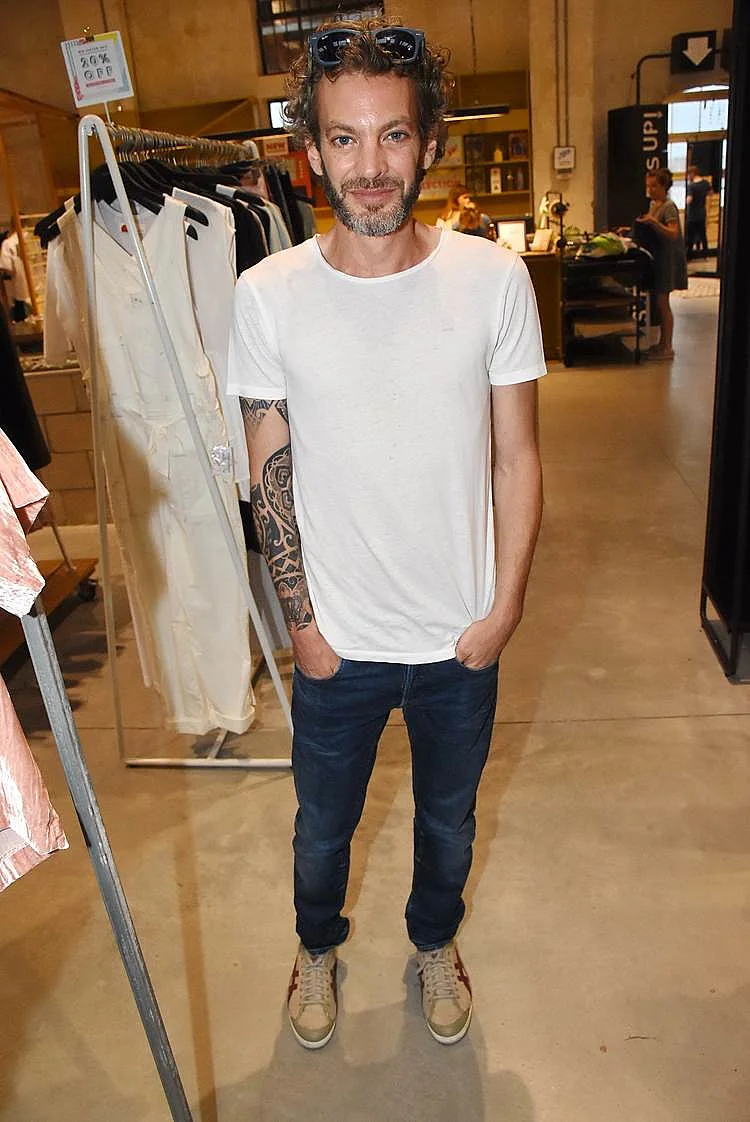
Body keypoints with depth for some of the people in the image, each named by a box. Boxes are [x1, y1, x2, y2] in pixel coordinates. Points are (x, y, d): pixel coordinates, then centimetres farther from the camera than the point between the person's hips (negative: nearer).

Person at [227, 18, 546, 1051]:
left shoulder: (493, 279, -10)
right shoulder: (268, 296, -11)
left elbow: (517, 460, -3)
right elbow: (271, 474, -4)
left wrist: (505, 606, -7)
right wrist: (303, 618, -5)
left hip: (463, 636, 1)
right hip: (339, 640, 0)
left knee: (448, 820, 24)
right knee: (322, 827, 21)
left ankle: (435, 943, 56)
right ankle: (319, 946, 54)